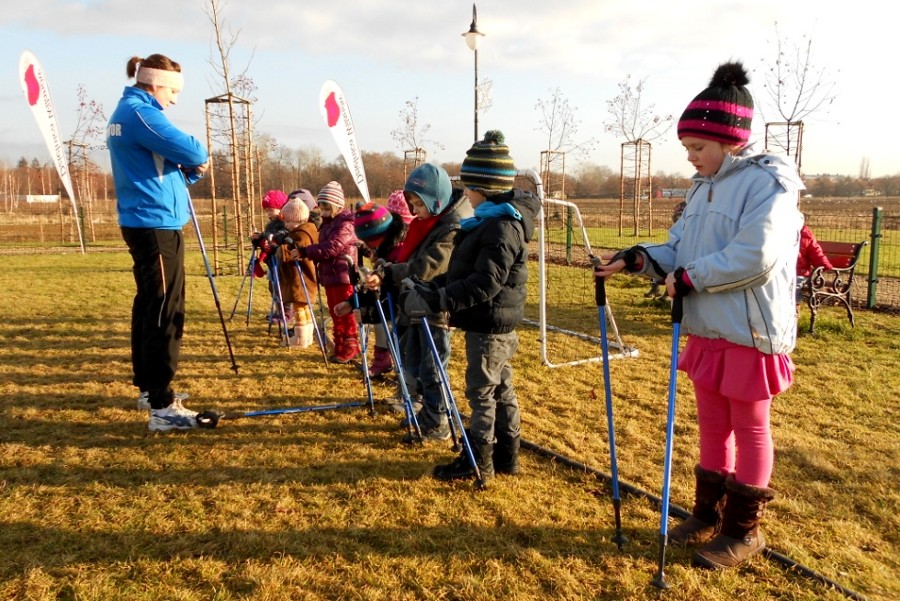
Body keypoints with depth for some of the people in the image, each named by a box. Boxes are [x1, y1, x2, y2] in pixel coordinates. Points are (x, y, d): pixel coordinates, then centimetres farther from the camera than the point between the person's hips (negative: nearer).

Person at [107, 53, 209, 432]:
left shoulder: (124, 112, 18)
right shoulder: (140, 113, -14)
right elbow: (189, 150, -21)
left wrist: (191, 166, 2)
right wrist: (200, 157, 1)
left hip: (142, 223, 11)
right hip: (157, 225, -11)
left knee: (148, 305, 16)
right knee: (165, 312, -11)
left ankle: (148, 388, 27)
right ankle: (162, 407, -11)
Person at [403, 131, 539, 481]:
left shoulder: (502, 225, -20)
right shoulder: (490, 219, 12)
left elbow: (485, 282, -28)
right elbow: (465, 272, 17)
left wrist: (436, 300, -30)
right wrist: (433, 288, 9)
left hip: (490, 325, -10)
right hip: (492, 324, 10)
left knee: (481, 392, 0)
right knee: (500, 389, 16)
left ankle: (477, 462, 13)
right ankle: (506, 455, 28)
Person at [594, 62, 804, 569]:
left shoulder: (769, 183, -15)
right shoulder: (704, 188, 11)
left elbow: (755, 256, -26)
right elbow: (678, 250, 10)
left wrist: (692, 277, -22)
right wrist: (636, 259, -6)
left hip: (750, 333, -8)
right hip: (707, 330, 8)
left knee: (749, 429, 7)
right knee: (712, 424, 17)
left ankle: (744, 529, 23)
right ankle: (710, 514, 33)